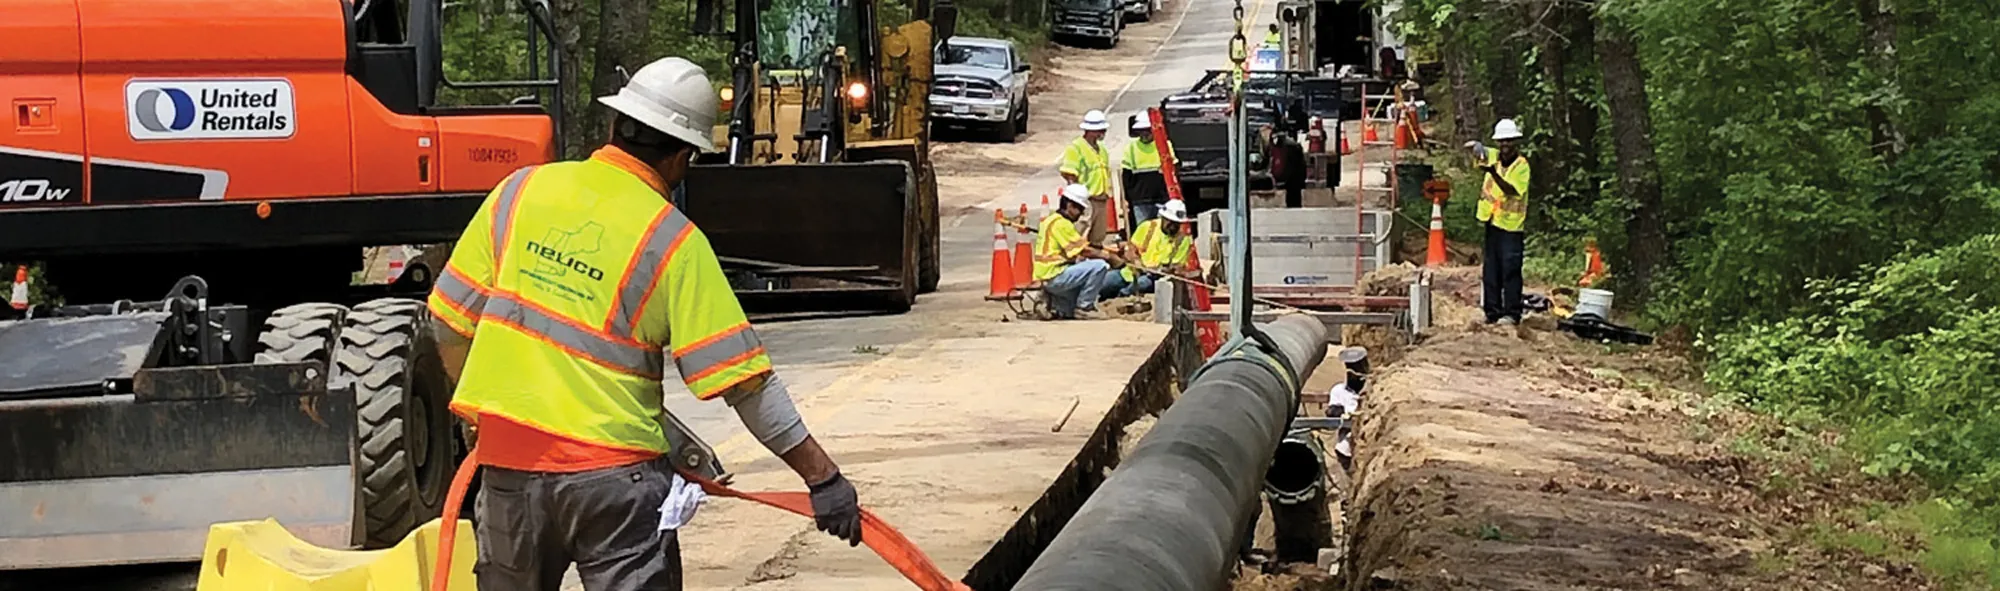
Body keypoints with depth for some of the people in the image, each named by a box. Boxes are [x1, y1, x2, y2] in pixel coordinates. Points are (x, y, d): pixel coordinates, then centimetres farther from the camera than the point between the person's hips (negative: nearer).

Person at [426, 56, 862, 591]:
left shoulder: (521, 190, 2)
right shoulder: (673, 241, -9)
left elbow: (449, 318, 8)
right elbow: (743, 380, -12)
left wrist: (479, 412, 24)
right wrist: (822, 476, -8)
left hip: (507, 459, 4)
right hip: (612, 474, -4)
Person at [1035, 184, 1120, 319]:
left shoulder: (1051, 220, 20)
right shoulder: (1061, 223, -12)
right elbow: (1085, 251, -14)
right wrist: (1109, 256, -3)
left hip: (1046, 278, 10)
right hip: (1054, 276, -10)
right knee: (1100, 266, -18)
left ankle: (1060, 306, 20)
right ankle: (1083, 307, -9)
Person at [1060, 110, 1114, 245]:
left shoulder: (1102, 149, 16)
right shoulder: (1075, 148, -9)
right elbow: (1069, 176, -13)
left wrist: (1107, 193, 14)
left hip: (1101, 201, 8)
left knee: (1098, 239, 12)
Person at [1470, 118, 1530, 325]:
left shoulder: (1521, 166, -9)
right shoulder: (1494, 157, 7)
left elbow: (1511, 190, -21)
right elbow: (1477, 150, 3)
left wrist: (1493, 173, -34)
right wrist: (1476, 148, -21)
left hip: (1511, 225, -6)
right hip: (1491, 222, 6)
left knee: (1510, 271, -6)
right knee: (1490, 270, 9)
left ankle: (1511, 313, -3)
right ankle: (1492, 311, 14)